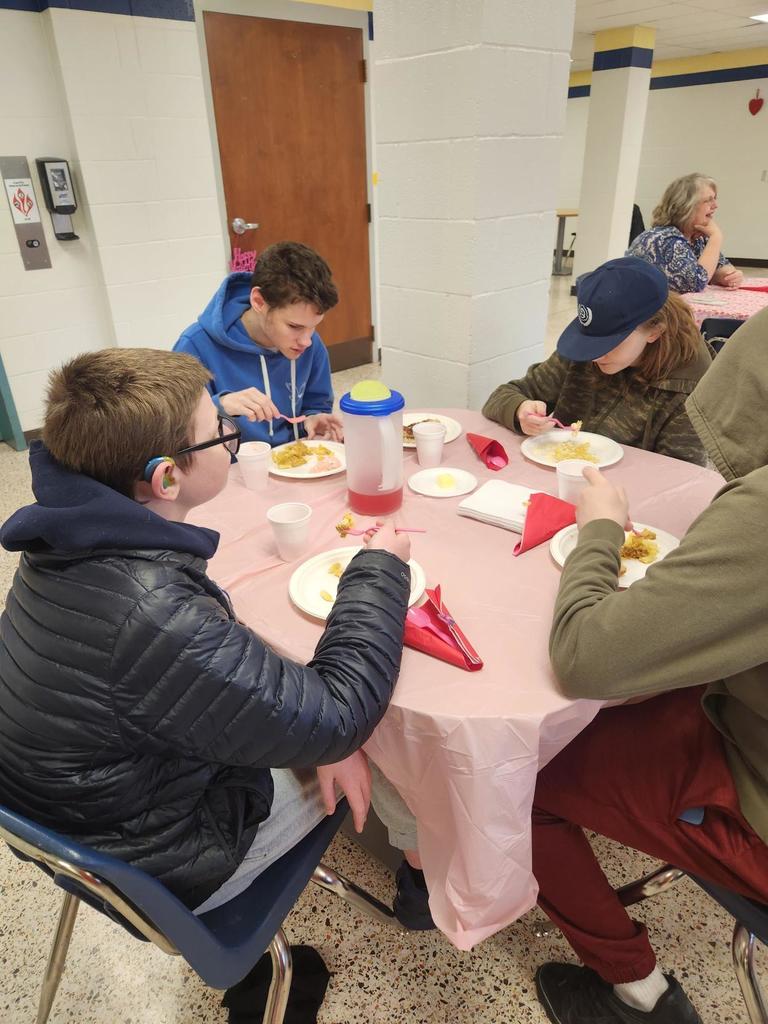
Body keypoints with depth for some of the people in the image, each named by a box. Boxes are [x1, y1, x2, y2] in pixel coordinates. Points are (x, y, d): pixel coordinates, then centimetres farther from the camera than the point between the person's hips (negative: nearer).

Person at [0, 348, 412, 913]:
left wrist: (325, 735, -9)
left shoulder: (77, 542, -13)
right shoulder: (151, 616, -43)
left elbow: (224, 659, -2)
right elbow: (337, 715, -30)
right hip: (159, 869, -7)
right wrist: (380, 568, -17)